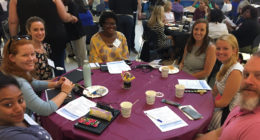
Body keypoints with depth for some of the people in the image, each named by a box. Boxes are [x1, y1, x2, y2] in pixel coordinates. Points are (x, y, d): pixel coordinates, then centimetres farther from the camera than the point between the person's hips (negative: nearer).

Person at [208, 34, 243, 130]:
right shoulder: (225, 66, 5)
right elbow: (215, 92, 10)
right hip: (222, 108, 8)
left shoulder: (235, 72, -25)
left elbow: (224, 102, -21)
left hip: (229, 113, -8)